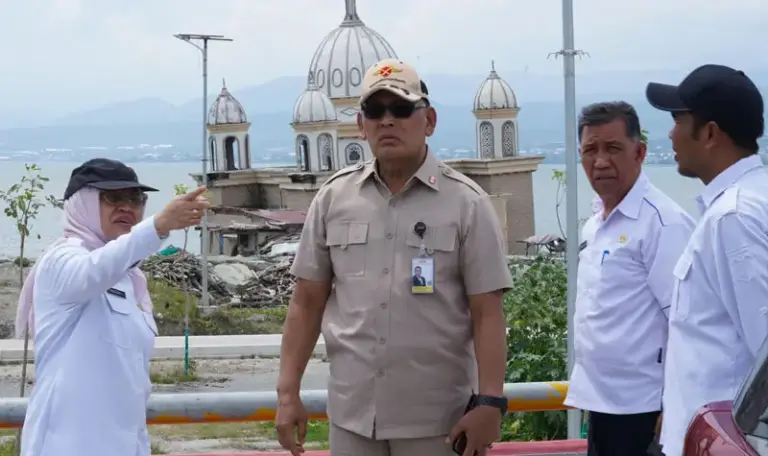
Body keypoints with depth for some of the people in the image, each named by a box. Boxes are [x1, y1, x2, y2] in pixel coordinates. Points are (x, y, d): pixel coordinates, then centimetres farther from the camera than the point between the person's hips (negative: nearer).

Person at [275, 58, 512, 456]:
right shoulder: (333, 197, 5)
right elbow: (307, 301, 7)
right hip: (351, 412, 3)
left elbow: (487, 313, -6)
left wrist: (490, 402, -14)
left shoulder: (466, 203, -4)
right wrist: (288, 392, 2)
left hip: (435, 417, -3)